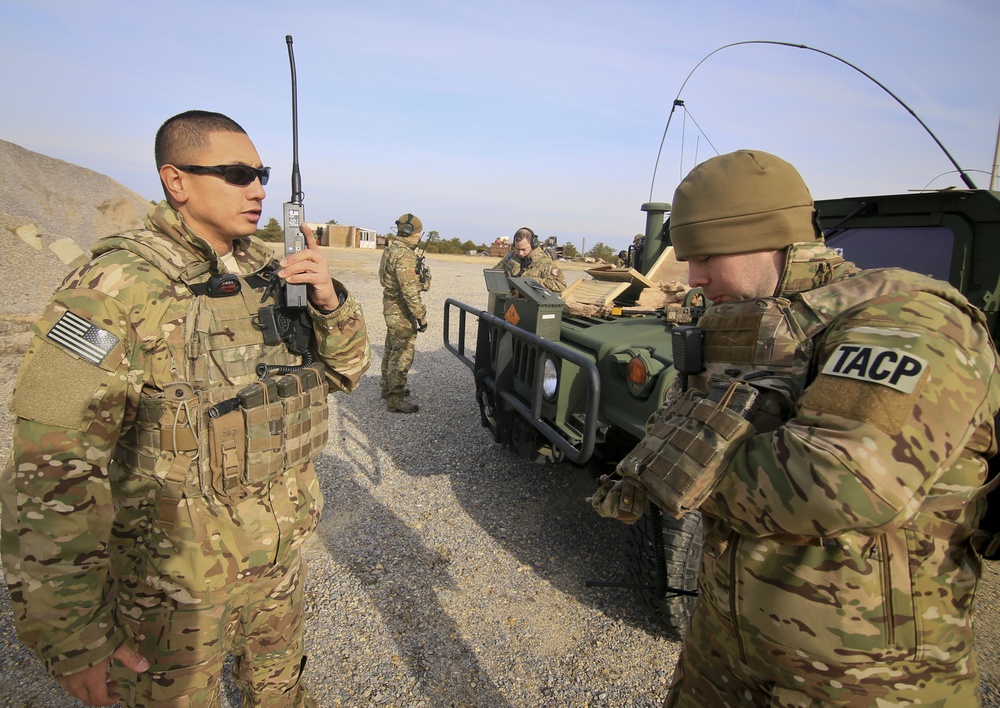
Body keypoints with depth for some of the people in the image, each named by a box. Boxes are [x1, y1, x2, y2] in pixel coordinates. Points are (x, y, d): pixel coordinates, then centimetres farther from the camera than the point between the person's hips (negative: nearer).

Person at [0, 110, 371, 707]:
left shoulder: (270, 271, -1)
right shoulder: (117, 287, -20)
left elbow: (344, 369, 5)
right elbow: (51, 477, -22)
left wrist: (331, 301, -15)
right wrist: (70, 640, -19)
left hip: (281, 554, 5)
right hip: (174, 582, -5)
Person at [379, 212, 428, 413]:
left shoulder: (391, 248, 11)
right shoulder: (404, 255, -21)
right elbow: (409, 290, -25)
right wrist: (421, 316, -22)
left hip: (392, 308, 10)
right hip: (401, 311, -10)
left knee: (392, 349, 21)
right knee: (403, 354, -4)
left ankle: (388, 387, 35)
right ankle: (395, 399, 2)